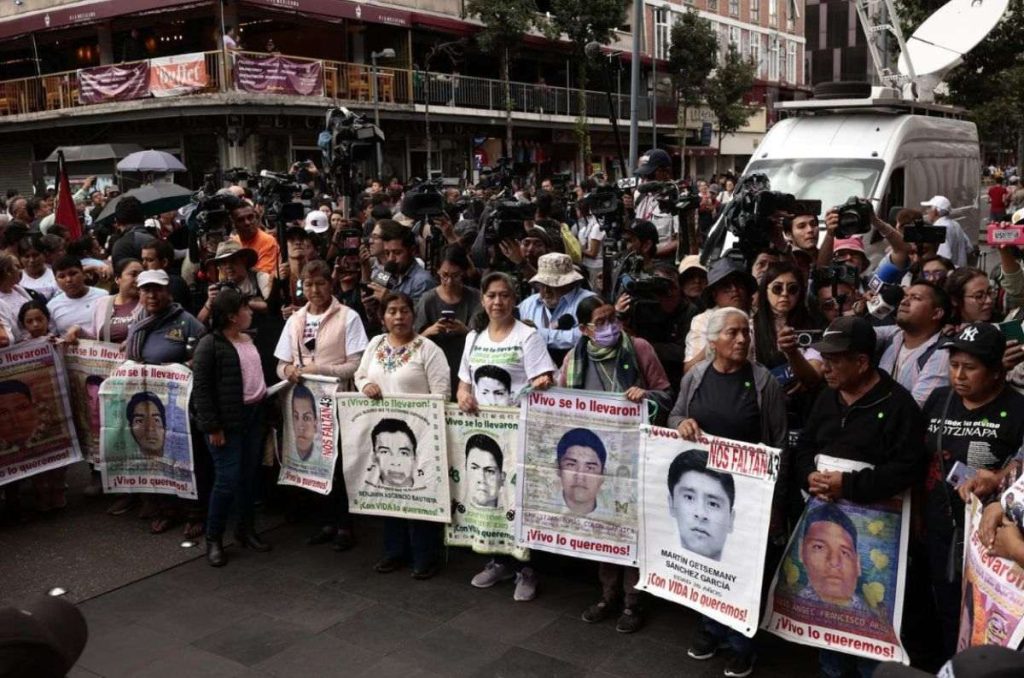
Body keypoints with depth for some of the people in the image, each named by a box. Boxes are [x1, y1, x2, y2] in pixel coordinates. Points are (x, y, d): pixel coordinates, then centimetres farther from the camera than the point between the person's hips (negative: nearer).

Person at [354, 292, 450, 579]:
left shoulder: (428, 349, -9)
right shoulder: (376, 344, 9)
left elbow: (441, 392, -11)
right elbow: (360, 374, 18)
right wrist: (365, 385, -6)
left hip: (417, 431, -6)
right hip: (381, 430, 6)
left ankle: (426, 557, 10)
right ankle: (395, 550, 27)